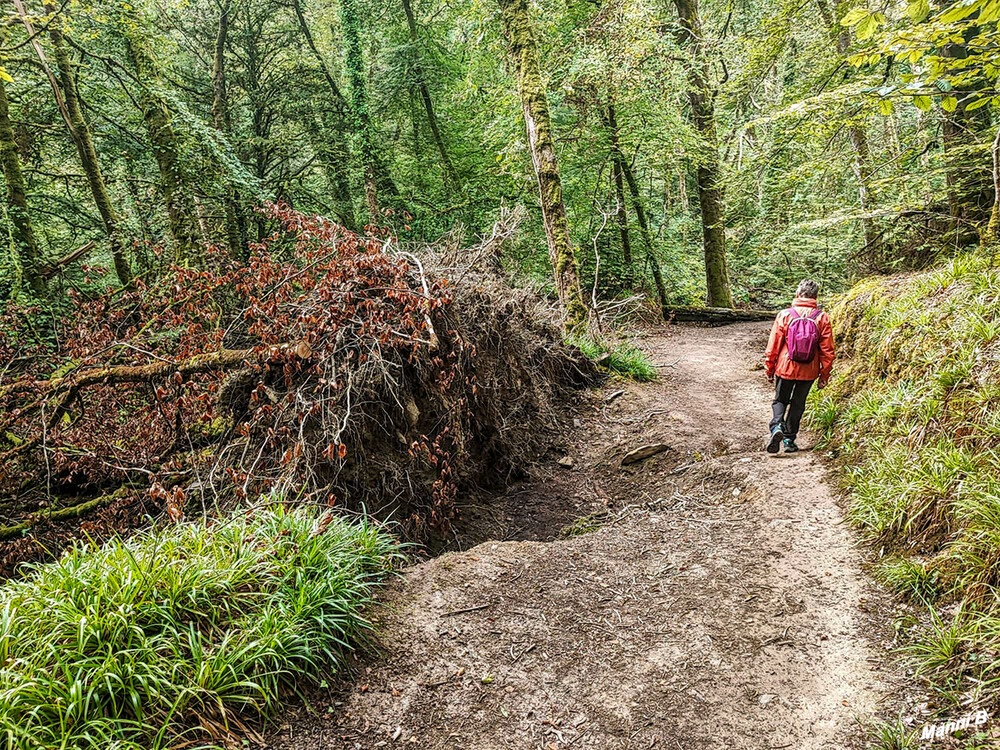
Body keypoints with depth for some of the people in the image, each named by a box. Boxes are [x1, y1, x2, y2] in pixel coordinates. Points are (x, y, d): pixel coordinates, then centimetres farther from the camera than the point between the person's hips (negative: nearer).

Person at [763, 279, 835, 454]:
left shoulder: (784, 315, -9)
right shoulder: (822, 318, -6)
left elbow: (773, 346, -5)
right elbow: (827, 351, -3)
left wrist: (769, 369, 7)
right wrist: (824, 375, 7)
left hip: (785, 368, -1)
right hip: (809, 372, 1)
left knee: (780, 400, 16)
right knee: (798, 403, 17)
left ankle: (777, 426, -10)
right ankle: (789, 440, 21)